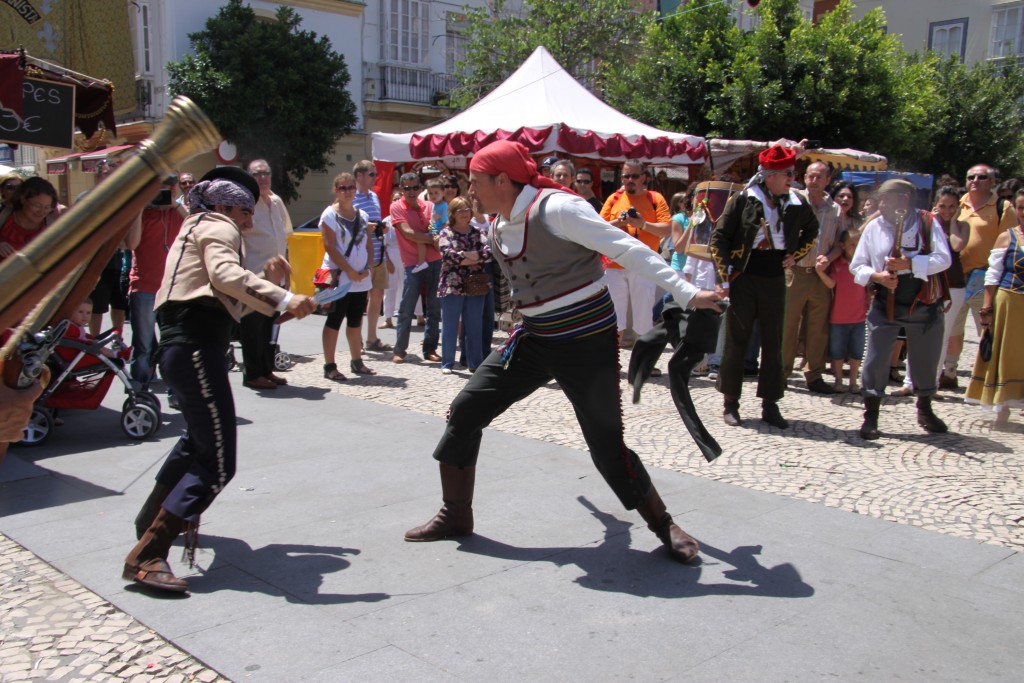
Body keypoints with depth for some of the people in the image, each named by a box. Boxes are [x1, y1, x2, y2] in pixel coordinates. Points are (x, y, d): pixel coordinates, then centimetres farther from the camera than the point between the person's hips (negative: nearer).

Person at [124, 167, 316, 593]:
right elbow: (225, 275, -25)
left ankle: (154, 517, 50)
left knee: (199, 438, 34)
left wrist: (268, 282, 14)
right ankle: (147, 556, -16)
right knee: (216, 464, -13)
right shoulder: (217, 227, -1)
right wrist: (282, 298, -34)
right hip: (197, 347, -11)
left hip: (182, 345, 11)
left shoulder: (197, 230, 29)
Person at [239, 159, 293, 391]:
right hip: (254, 276, -7)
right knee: (253, 326, 1)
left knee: (269, 326, 14)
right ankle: (252, 374, 9)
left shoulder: (276, 201, 13)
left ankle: (266, 370, 25)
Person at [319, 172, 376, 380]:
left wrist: (367, 268, -5)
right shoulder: (330, 214, -6)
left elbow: (369, 245, 11)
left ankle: (357, 361, 24)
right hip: (339, 278, -6)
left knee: (356, 321, 13)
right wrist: (349, 271, -15)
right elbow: (330, 247, -12)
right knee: (334, 320, -2)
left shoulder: (362, 215, 12)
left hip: (361, 279, 6)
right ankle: (329, 366, 4)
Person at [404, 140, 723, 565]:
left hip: (588, 343, -7)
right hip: (534, 340, 8)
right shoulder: (497, 228, 6)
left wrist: (687, 293, -23)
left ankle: (663, 524, 17)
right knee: (465, 412, 3)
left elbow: (627, 249, -20)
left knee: (606, 446, -8)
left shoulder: (556, 208, -18)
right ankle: (455, 516, 20)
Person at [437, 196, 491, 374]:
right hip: (452, 285, -3)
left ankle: (475, 363, 15)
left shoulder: (477, 233, 11)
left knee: (475, 327, 8)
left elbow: (489, 251, -4)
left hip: (476, 286, 3)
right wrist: (475, 258, -11)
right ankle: (447, 363, 10)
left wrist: (466, 255, -16)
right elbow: (447, 253, -16)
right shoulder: (446, 233, 1)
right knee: (450, 327, 2)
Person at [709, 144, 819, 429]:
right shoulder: (742, 199, -7)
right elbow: (718, 238, -6)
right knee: (737, 341, 2)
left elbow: (812, 230, 24)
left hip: (774, 279, 4)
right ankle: (730, 403, 12)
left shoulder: (797, 203, 4)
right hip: (744, 279, -4)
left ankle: (770, 405, 16)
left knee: (773, 343, 7)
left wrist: (795, 255, 11)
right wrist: (726, 273, -11)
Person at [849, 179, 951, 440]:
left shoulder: (927, 223, -5)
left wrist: (910, 264, -25)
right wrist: (877, 276, -16)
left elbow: (943, 259, -12)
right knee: (876, 359, -6)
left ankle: (925, 410, 36)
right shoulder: (873, 227, 0)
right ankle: (870, 416, 5)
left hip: (924, 304, 0)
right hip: (885, 304, 0)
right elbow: (857, 265, 4)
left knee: (925, 360, 13)